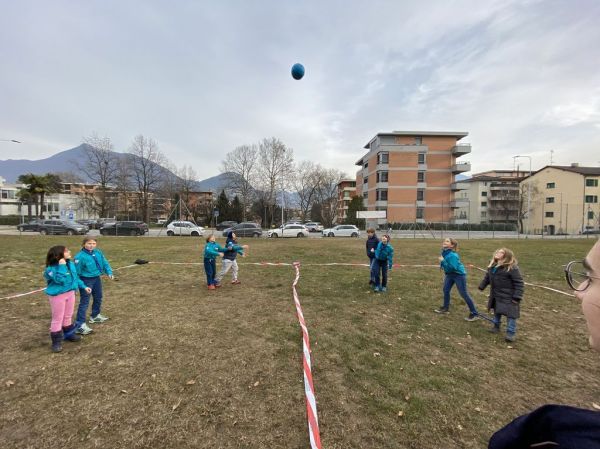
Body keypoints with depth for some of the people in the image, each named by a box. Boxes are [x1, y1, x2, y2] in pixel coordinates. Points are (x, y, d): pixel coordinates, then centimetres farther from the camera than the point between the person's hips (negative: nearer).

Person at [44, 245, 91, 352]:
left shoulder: (70, 264, 0)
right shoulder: (52, 268, -21)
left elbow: (75, 277, 12)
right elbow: (60, 280, -34)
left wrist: (84, 286, 13)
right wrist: (62, 266, -34)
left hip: (70, 293, 7)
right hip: (57, 296, -6)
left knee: (68, 317, 21)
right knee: (57, 319, 4)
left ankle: (69, 334, 38)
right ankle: (56, 342, 17)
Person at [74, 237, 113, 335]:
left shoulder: (98, 253, -4)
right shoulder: (80, 256, -21)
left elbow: (105, 263, 4)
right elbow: (77, 271, -16)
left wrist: (109, 273, -9)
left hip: (97, 279, 7)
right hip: (86, 280, -7)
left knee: (98, 298, 21)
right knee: (84, 302, -5)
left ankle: (95, 316, 42)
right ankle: (80, 324, 1)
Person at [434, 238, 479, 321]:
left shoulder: (452, 255, -29)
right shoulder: (444, 253, -3)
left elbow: (453, 267, -34)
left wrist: (443, 261, -35)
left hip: (459, 275, -8)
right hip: (450, 274, 8)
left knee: (464, 294, -3)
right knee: (446, 290, 12)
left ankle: (474, 313, 9)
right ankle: (445, 308, 28)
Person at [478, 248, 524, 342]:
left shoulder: (512, 267, -21)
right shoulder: (492, 266, 1)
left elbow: (519, 283, -20)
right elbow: (487, 277, 16)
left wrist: (517, 297, -22)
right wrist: (482, 286, 20)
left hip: (508, 297, -7)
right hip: (496, 296, 7)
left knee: (510, 314, 0)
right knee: (496, 311, 21)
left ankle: (511, 332, 13)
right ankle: (496, 326, 39)